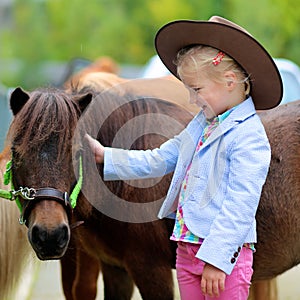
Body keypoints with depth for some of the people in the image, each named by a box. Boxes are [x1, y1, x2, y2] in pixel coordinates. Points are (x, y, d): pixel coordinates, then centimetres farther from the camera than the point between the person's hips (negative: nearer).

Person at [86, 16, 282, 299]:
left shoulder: (249, 136, -15)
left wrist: (216, 259, -24)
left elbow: (239, 205, -21)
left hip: (224, 254, -8)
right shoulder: (201, 125, 13)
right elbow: (157, 160, 23)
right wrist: (106, 157, 16)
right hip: (187, 250, 8)